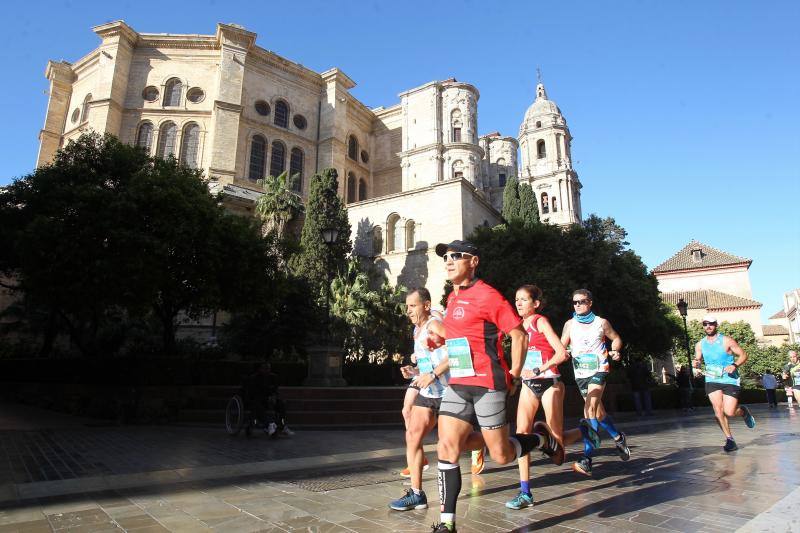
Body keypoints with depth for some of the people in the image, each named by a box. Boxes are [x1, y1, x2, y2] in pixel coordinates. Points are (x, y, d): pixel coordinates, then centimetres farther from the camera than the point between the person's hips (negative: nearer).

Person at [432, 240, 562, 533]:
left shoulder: (486, 295, -11)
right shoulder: (452, 298, 13)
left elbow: (519, 335, -10)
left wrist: (514, 377, -7)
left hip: (487, 385, -7)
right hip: (457, 385, 7)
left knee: (501, 455, 3)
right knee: (447, 448, -2)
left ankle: (542, 437, 33)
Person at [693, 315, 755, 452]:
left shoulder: (726, 341, -5)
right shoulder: (700, 344, 5)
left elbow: (743, 355, -1)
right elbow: (698, 361, 14)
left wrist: (735, 365, -19)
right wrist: (696, 364, -10)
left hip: (730, 380, -3)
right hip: (712, 380, 3)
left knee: (729, 412, -7)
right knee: (718, 409, -10)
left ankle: (744, 411, 29)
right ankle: (729, 440, 2)